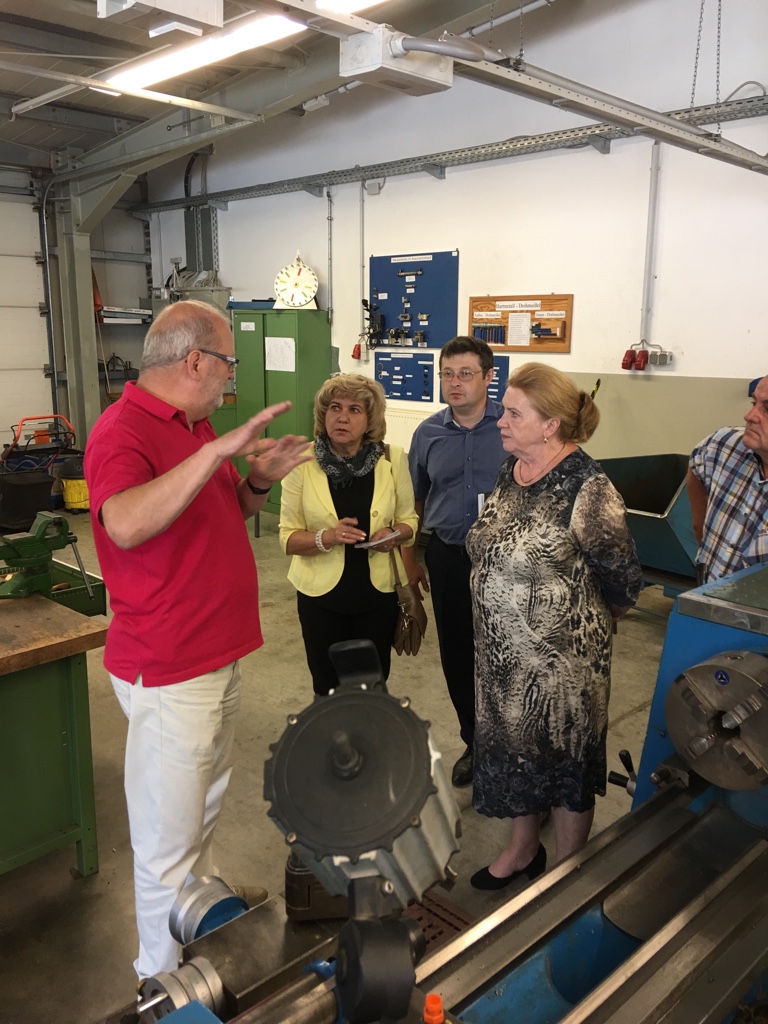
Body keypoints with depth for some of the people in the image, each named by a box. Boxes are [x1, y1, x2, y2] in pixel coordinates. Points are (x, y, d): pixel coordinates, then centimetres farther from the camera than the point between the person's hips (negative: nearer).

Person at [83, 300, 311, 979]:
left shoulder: (195, 425, 9)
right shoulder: (122, 432, -21)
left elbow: (229, 510, 21)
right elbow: (125, 525, -40)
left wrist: (258, 480, 0)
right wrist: (216, 451, -42)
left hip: (220, 655, 9)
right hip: (169, 671, -9)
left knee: (208, 798, 28)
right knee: (169, 833, 6)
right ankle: (163, 975, 26)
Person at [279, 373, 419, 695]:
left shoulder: (392, 459, -5)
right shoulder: (302, 462, -9)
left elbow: (408, 521, 5)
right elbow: (288, 537, -7)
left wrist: (393, 535, -16)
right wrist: (326, 538, -25)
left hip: (377, 592, 1)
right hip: (321, 594, -1)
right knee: (328, 689, 11)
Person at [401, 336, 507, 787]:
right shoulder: (428, 434, 5)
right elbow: (415, 501, 14)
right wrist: (410, 558, 15)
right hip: (448, 556, 4)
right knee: (457, 656, 12)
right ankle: (475, 742, 33)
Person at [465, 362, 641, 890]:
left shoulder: (587, 490, -23)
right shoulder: (511, 471, 0)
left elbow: (622, 584, -15)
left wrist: (583, 623, 2)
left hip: (560, 662, -7)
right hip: (503, 653, 7)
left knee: (564, 762, 13)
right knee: (513, 751, 22)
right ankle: (523, 850, 46)